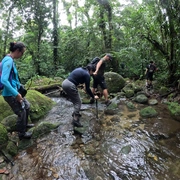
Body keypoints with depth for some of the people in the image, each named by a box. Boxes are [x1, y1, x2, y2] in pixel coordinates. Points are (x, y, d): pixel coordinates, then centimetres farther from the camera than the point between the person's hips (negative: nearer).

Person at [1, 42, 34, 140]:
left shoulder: (10, 60, 7)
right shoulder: (8, 61, -22)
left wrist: (19, 86, 19)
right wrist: (16, 94, -26)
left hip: (15, 91, 10)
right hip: (10, 94, -10)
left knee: (27, 106, 22)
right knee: (21, 112, 3)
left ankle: (24, 124, 42)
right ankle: (21, 133, 23)